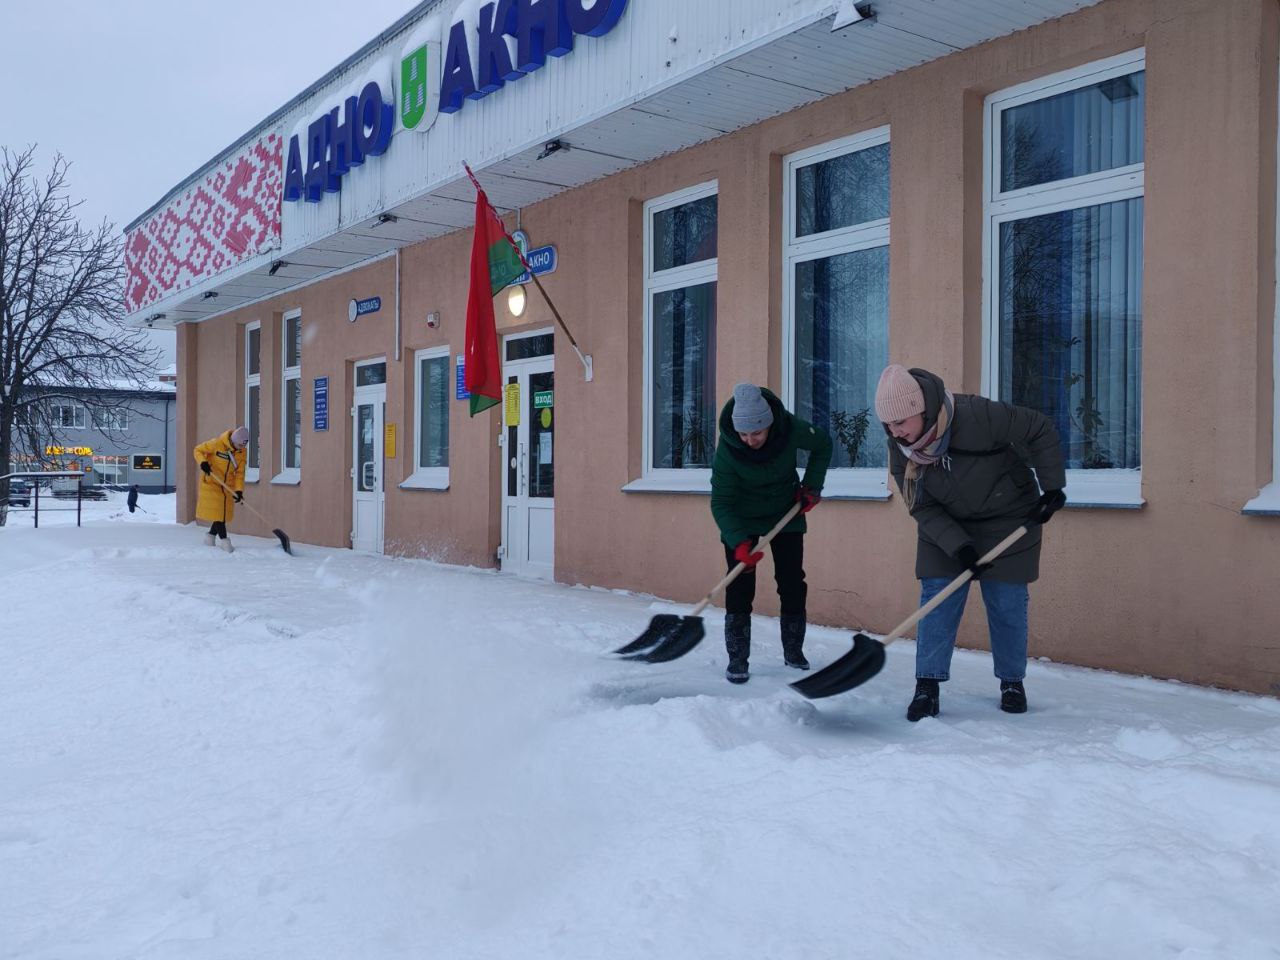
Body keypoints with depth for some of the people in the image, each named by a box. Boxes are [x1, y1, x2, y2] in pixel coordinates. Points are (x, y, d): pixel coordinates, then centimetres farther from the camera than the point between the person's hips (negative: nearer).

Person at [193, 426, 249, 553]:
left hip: (228, 486, 5)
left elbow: (239, 472, -2)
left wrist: (239, 490, -13)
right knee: (216, 512, -9)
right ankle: (224, 539, -5)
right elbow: (198, 450, -8)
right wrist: (203, 462, -27)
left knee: (225, 513, 8)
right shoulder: (217, 444, -18)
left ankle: (210, 535, 26)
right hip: (211, 482, -5)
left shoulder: (242, 452, -3)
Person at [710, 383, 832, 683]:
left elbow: (822, 444, -1)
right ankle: (737, 658, 1)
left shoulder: (790, 429, -23)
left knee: (793, 583, 4)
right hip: (742, 520, -2)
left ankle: (794, 651, 20)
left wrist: (812, 485, -7)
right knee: (740, 587, -8)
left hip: (786, 514, 2)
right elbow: (721, 502, -25)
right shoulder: (727, 450, -29)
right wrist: (739, 542, -36)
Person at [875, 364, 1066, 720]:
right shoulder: (900, 448, -19)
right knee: (937, 597, -7)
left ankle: (1012, 682, 21)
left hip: (1008, 519, -2)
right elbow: (923, 509, -14)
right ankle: (927, 686, 0)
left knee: (1007, 603, 2)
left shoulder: (975, 415, -33)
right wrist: (958, 547, -26)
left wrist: (1053, 487, -19)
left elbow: (1040, 430, -20)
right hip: (945, 527, 3)